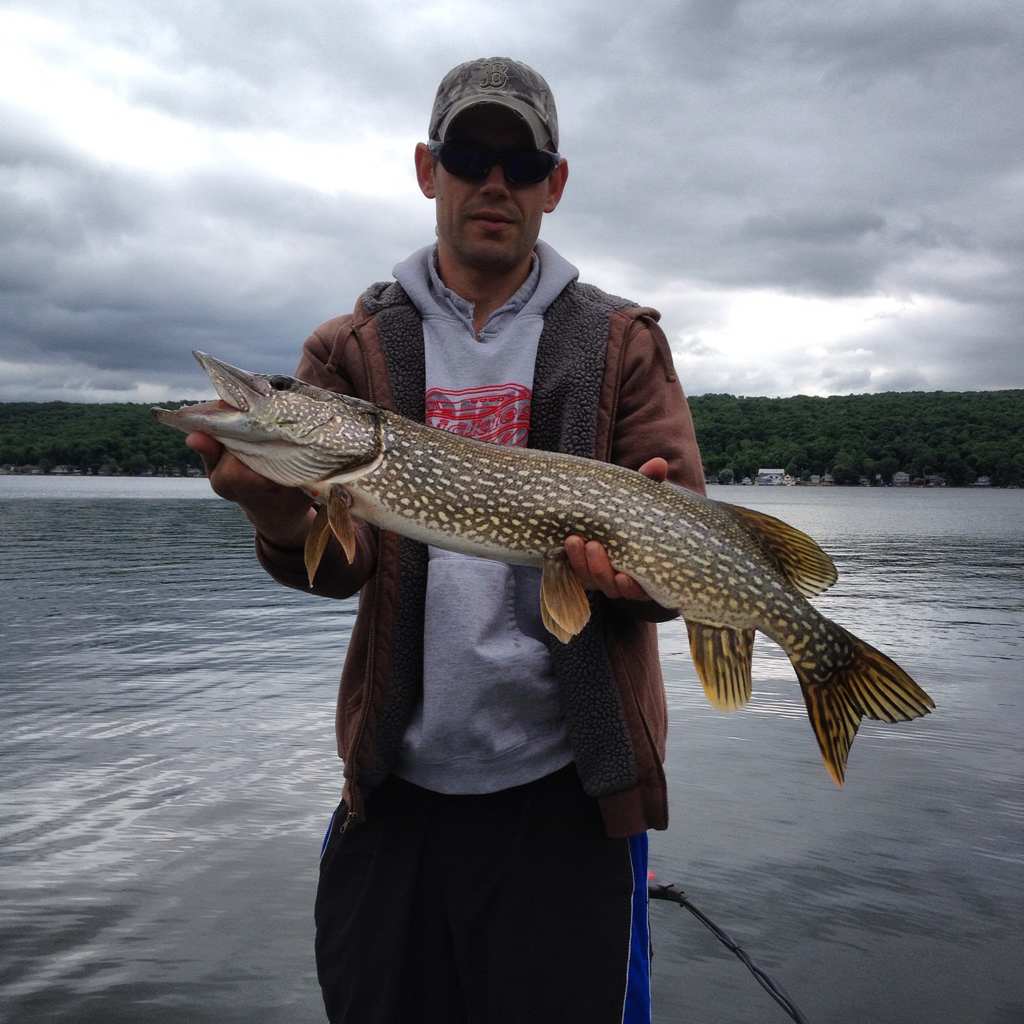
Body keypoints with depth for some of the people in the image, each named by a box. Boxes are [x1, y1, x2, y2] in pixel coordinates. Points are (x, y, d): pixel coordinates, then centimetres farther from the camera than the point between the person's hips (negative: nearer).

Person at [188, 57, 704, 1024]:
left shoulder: (621, 344, 5)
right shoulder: (356, 348, 7)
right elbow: (343, 560, -3)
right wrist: (284, 516, -25)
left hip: (570, 779, -1)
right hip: (397, 776, 2)